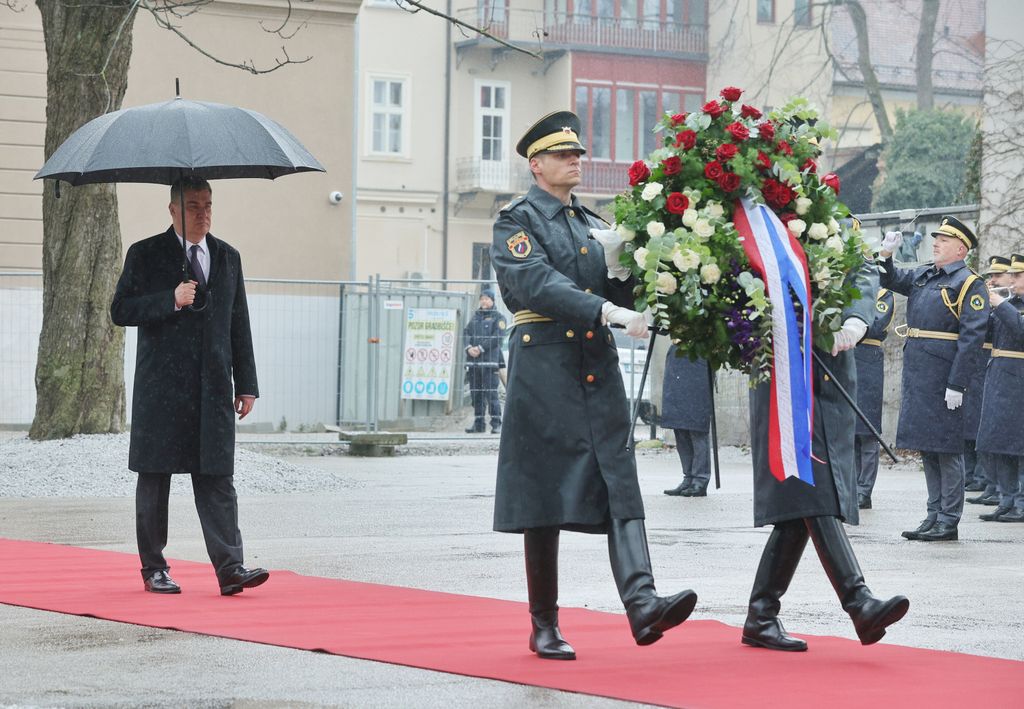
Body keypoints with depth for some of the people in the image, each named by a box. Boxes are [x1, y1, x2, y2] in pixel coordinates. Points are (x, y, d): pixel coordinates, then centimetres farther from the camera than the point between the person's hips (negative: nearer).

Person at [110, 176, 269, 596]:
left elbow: (239, 325, 15)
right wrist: (171, 300, -17)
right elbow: (120, 311, -5)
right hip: (161, 388, -2)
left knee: (218, 480, -4)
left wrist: (247, 385, 10)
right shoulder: (145, 255, 2)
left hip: (214, 388, 3)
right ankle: (154, 569, 12)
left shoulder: (228, 258, 13)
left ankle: (229, 569, -9)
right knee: (154, 479, 4)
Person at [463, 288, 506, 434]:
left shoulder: (498, 318, 3)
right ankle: (478, 424, 13)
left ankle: (496, 424, -11)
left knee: (491, 394, -12)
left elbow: (497, 338, -9)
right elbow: (466, 333, 13)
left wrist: (481, 348, -14)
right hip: (473, 360, 6)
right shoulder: (476, 317, 21)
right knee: (476, 394, 7)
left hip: (490, 360, -6)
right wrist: (469, 347, -6)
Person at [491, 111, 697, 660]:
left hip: (598, 369, 6)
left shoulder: (594, 225, 20)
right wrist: (607, 311, -25)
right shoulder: (517, 222, 0)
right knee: (545, 498, 0)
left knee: (620, 485, -10)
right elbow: (537, 284, -17)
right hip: (544, 370, -6)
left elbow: (621, 300, 19)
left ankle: (642, 605, -23)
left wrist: (618, 265, -2)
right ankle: (544, 627, 7)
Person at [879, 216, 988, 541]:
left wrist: (957, 384, -19)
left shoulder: (969, 284, -8)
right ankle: (934, 515, 17)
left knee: (947, 448, -3)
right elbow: (889, 280, 26)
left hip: (944, 377, -8)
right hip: (916, 374, 8)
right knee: (927, 447, 11)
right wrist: (886, 254, 4)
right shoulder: (923, 276, 14)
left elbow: (972, 338, -14)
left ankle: (948, 522, 2)